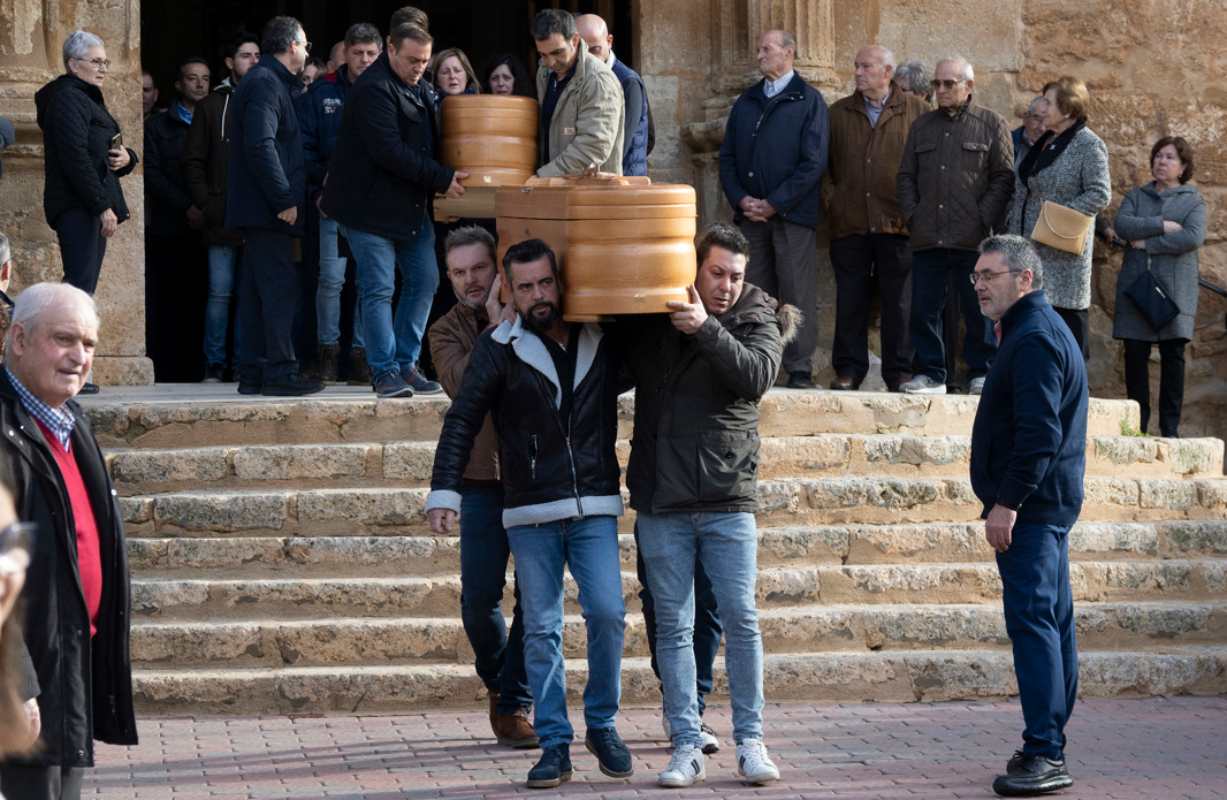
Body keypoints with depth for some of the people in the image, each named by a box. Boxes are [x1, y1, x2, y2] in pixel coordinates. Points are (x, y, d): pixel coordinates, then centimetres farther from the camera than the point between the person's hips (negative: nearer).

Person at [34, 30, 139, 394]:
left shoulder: (88, 99, 24)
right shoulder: (67, 98, -9)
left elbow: (104, 152, 29)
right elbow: (75, 156, -19)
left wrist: (126, 158, 4)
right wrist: (103, 206, -21)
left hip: (93, 208, 10)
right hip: (77, 207, -10)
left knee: (82, 286, 8)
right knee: (80, 283, -15)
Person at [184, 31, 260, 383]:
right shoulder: (212, 106, 7)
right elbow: (193, 161, 6)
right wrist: (206, 204, -4)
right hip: (223, 218, -1)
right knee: (220, 292, -1)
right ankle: (215, 364, 5)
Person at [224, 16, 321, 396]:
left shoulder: (265, 80, 20)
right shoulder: (266, 83, -11)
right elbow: (260, 145, -21)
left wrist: (287, 196, 18)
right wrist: (285, 199, -20)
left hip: (259, 208, 10)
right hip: (267, 208, -10)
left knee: (257, 291, 10)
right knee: (280, 288, -10)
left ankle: (253, 372, 12)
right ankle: (280, 372, -10)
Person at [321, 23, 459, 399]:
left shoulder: (417, 89, 13)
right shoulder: (374, 90, -16)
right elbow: (389, 152, -23)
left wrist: (446, 177, 6)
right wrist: (442, 179, -21)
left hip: (411, 207, 9)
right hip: (371, 208, -9)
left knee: (424, 282, 7)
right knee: (378, 290, -6)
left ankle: (406, 365, 14)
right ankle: (385, 372, -1)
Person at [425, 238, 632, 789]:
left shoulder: (603, 341, 6)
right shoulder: (499, 347, 0)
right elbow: (462, 421, -2)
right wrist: (444, 491, -11)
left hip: (594, 508, 1)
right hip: (530, 515, -1)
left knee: (607, 613, -10)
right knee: (541, 630, 1)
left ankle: (602, 724, 10)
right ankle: (555, 744, 8)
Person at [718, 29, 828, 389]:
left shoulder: (809, 101, 0)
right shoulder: (745, 102, 16)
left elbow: (813, 162, -7)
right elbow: (727, 157, 15)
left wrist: (773, 204, -12)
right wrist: (740, 199, -3)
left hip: (792, 213, -5)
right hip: (750, 214, 5)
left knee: (797, 295, -4)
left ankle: (799, 369, -3)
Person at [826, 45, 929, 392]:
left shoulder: (915, 111, 2)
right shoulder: (839, 114, 12)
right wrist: (832, 197, 10)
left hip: (896, 223, -2)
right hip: (849, 221, 3)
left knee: (899, 303, 2)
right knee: (850, 301, 4)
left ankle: (899, 371, 8)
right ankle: (849, 369, 10)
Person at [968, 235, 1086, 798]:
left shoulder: (1034, 339, -14)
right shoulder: (1033, 332, 20)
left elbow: (1039, 433, -22)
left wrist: (1007, 502, -23)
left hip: (1029, 506, -11)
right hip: (1047, 504, 11)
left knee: (1032, 622, -14)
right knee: (1051, 622, 12)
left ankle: (1044, 754, -17)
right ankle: (1048, 749, 17)